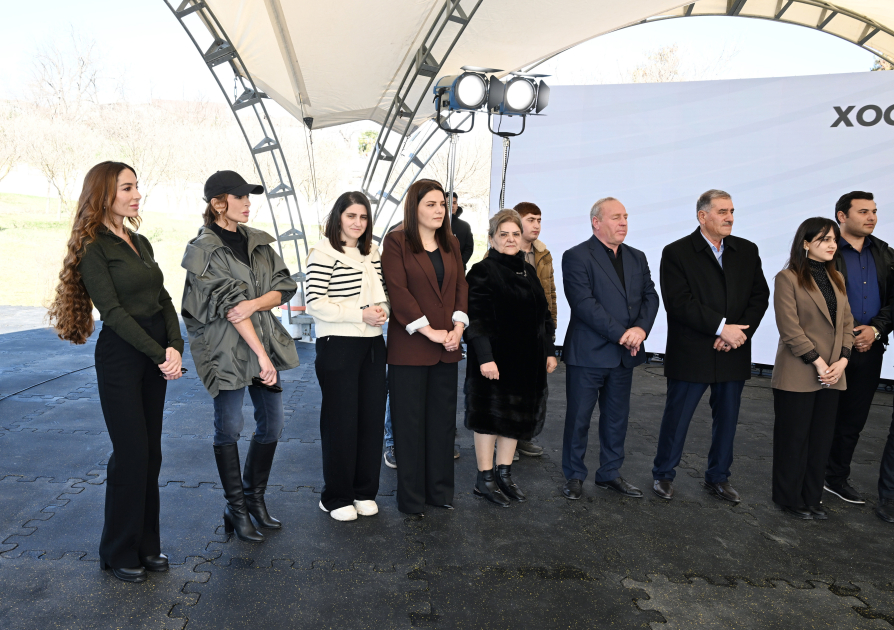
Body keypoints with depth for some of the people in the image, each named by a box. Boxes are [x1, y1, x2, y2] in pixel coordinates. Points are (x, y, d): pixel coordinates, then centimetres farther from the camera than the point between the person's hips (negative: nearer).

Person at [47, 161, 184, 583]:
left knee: (151, 453, 11)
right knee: (131, 455, -1)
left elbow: (163, 300, 8)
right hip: (120, 358, -6)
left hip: (156, 356, 7)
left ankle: (146, 544, 24)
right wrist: (160, 354, -16)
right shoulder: (93, 248, -8)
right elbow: (112, 311, -15)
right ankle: (118, 552, 17)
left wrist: (174, 347, -7)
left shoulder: (140, 243, 13)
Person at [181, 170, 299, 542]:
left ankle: (255, 498, 28)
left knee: (272, 424, 10)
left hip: (265, 340, 6)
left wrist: (255, 303, -17)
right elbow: (230, 304, -16)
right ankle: (236, 509, 19)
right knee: (229, 429, 3)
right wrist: (261, 355, -20)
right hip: (227, 349, -6)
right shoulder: (204, 250, -8)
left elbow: (284, 287, 5)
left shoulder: (258, 242, 11)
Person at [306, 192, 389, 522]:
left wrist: (382, 309, 0)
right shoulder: (324, 252, -8)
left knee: (372, 417, 9)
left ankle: (364, 491, 25)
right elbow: (315, 303, -15)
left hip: (372, 345, 7)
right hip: (338, 346, -6)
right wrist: (361, 314, -18)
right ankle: (336, 497, 18)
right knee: (341, 421, 1)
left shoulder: (371, 252, 13)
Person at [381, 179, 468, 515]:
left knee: (443, 420, 11)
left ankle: (439, 490, 24)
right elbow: (398, 290, -12)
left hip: (446, 347, 5)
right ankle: (411, 496, 16)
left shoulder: (450, 243, 13)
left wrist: (458, 326, -4)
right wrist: (429, 331, -14)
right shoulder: (396, 242, -4)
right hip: (409, 346, -5)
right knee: (410, 422, 3)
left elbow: (461, 285, 11)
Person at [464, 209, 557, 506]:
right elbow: (476, 318, -16)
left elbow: (543, 315, 17)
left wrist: (549, 351, 12)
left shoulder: (528, 271, 13)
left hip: (526, 360, 7)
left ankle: (505, 474, 28)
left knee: (516, 417, 14)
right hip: (495, 360, -7)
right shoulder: (483, 271, -9)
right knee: (490, 417, 3)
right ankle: (484, 480, 16)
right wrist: (485, 357, -23)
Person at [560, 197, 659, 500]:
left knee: (617, 417, 15)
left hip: (625, 354, 6)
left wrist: (641, 329, -13)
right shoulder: (577, 257, -8)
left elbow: (650, 296, 6)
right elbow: (584, 304, -18)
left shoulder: (637, 258, 13)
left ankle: (610, 473, 30)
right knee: (578, 417, 5)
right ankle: (574, 476, 21)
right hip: (588, 353, -6)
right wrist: (620, 333, -19)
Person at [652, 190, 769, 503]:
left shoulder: (747, 251, 9)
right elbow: (678, 303, -15)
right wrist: (721, 327, -18)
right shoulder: (676, 253, -6)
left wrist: (740, 331, -11)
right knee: (677, 418, 6)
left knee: (727, 418, 14)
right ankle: (663, 474, 23)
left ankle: (718, 477, 31)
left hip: (733, 353, 5)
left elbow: (760, 296, 4)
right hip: (690, 355, -4)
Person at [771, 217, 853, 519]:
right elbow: (790, 328, -14)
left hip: (831, 375, 6)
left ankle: (811, 498, 24)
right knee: (794, 439, 5)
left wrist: (842, 360, -3)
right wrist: (818, 362, -15)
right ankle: (790, 498, 20)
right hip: (798, 375, -6)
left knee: (821, 440, 11)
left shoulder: (836, 279, 13)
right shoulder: (788, 278, -8)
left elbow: (846, 322, 11)